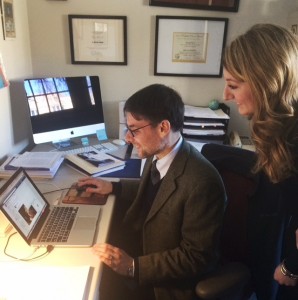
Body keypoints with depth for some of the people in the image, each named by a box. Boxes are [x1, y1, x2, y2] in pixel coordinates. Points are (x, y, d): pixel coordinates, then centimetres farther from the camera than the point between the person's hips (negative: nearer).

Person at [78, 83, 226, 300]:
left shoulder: (201, 182, -31)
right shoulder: (156, 156, -7)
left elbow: (197, 258, -23)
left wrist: (133, 266, -27)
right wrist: (113, 187, 7)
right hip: (142, 246, 7)